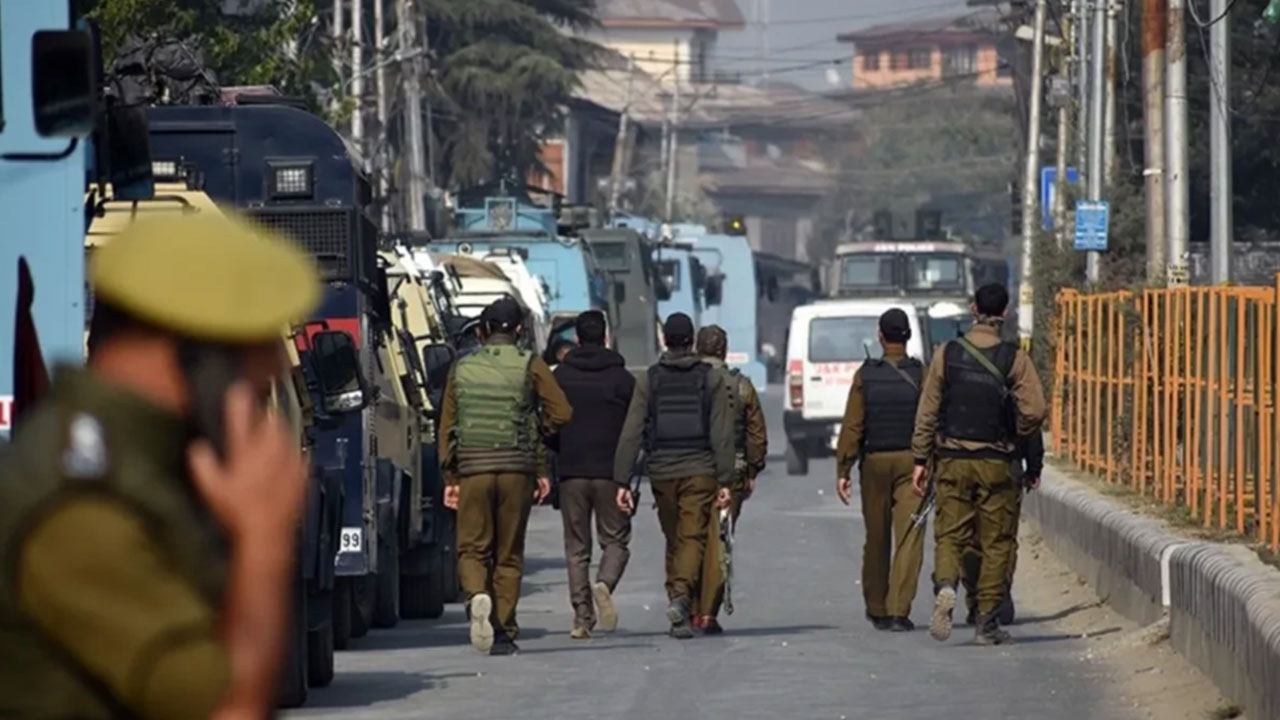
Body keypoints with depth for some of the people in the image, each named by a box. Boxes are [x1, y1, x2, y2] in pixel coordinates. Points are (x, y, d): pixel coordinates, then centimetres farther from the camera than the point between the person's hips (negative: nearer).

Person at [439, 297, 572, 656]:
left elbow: (447, 427, 7)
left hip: (473, 469, 0)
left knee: (472, 549, 6)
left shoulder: (461, 370, 7)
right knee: (509, 555, 8)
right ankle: (504, 632, 5)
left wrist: (450, 478, 12)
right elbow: (561, 411, -6)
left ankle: (477, 595, -24)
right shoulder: (530, 366, 1)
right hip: (517, 470, 0)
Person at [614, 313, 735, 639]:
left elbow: (631, 434, -2)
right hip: (700, 471, -2)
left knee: (674, 541, 14)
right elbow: (722, 434, -5)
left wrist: (622, 482, -1)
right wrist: (725, 480, -4)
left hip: (661, 472, 2)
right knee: (692, 538, -6)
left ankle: (677, 598, 15)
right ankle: (682, 597, -28)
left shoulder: (648, 380, 3)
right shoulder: (712, 378, 0)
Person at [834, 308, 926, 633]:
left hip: (875, 462, 2)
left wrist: (843, 470, -1)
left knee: (876, 539, 13)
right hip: (912, 460, -2)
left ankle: (876, 609, 23)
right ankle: (898, 610, -13)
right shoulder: (921, 375, -4)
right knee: (909, 538, -4)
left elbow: (852, 427, -4)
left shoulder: (865, 376, -1)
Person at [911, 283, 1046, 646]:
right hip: (996, 463, -1)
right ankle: (987, 621, 7)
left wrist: (921, 459, 7)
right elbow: (1035, 410, -11)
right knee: (995, 542, 7)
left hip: (953, 460, 1)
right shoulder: (1014, 358, -5)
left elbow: (928, 410, 2)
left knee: (950, 534, 6)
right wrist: (1015, 437, 8)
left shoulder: (947, 354, 1)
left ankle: (945, 586, -23)